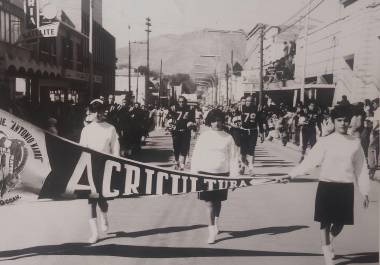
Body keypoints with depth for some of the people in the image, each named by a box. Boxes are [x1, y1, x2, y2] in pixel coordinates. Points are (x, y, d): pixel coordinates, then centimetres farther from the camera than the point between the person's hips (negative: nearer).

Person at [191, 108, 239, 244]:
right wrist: (194, 172, -1)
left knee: (217, 201, 12)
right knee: (209, 202, -6)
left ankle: (215, 224, 35)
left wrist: (233, 175, 0)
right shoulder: (204, 136, 2)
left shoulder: (228, 138, 3)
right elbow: (196, 155, 5)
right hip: (205, 173, -1)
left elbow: (233, 157, 5)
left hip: (222, 174, 1)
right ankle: (212, 230, 1)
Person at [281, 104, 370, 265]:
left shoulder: (355, 143, 2)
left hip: (346, 188, 2)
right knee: (326, 221, 2)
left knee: (340, 222, 11)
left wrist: (365, 191, 8)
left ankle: (329, 242, 43)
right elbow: (310, 161, -8)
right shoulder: (325, 142, -5)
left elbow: (361, 168, 7)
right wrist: (293, 174, -18)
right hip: (327, 186, -2)